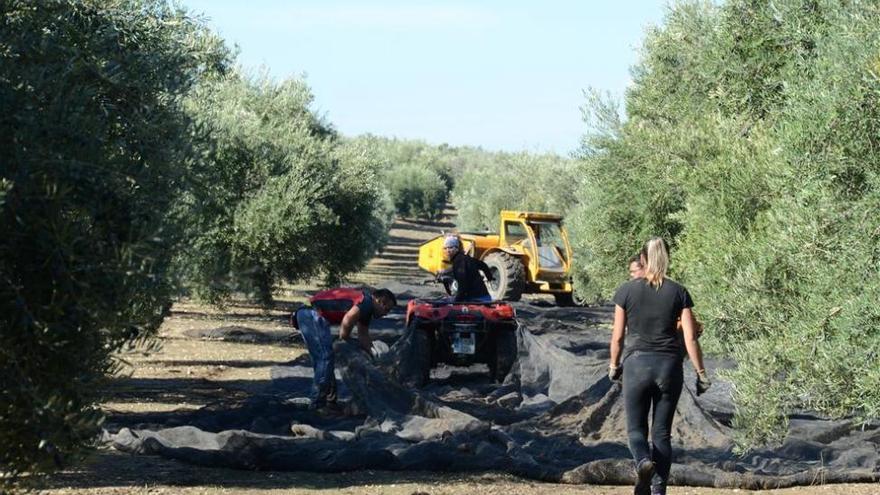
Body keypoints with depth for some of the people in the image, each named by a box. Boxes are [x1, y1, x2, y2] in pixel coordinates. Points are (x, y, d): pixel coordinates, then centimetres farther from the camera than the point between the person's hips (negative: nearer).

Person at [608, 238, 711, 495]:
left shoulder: (626, 290, -1)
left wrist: (614, 365, 17)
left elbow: (617, 336, 3)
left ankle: (643, 461, -22)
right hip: (670, 366, 1)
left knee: (636, 428, 10)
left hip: (637, 364, -1)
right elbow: (690, 338, -3)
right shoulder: (678, 292, 0)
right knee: (662, 432, 10)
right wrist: (701, 373, 5)